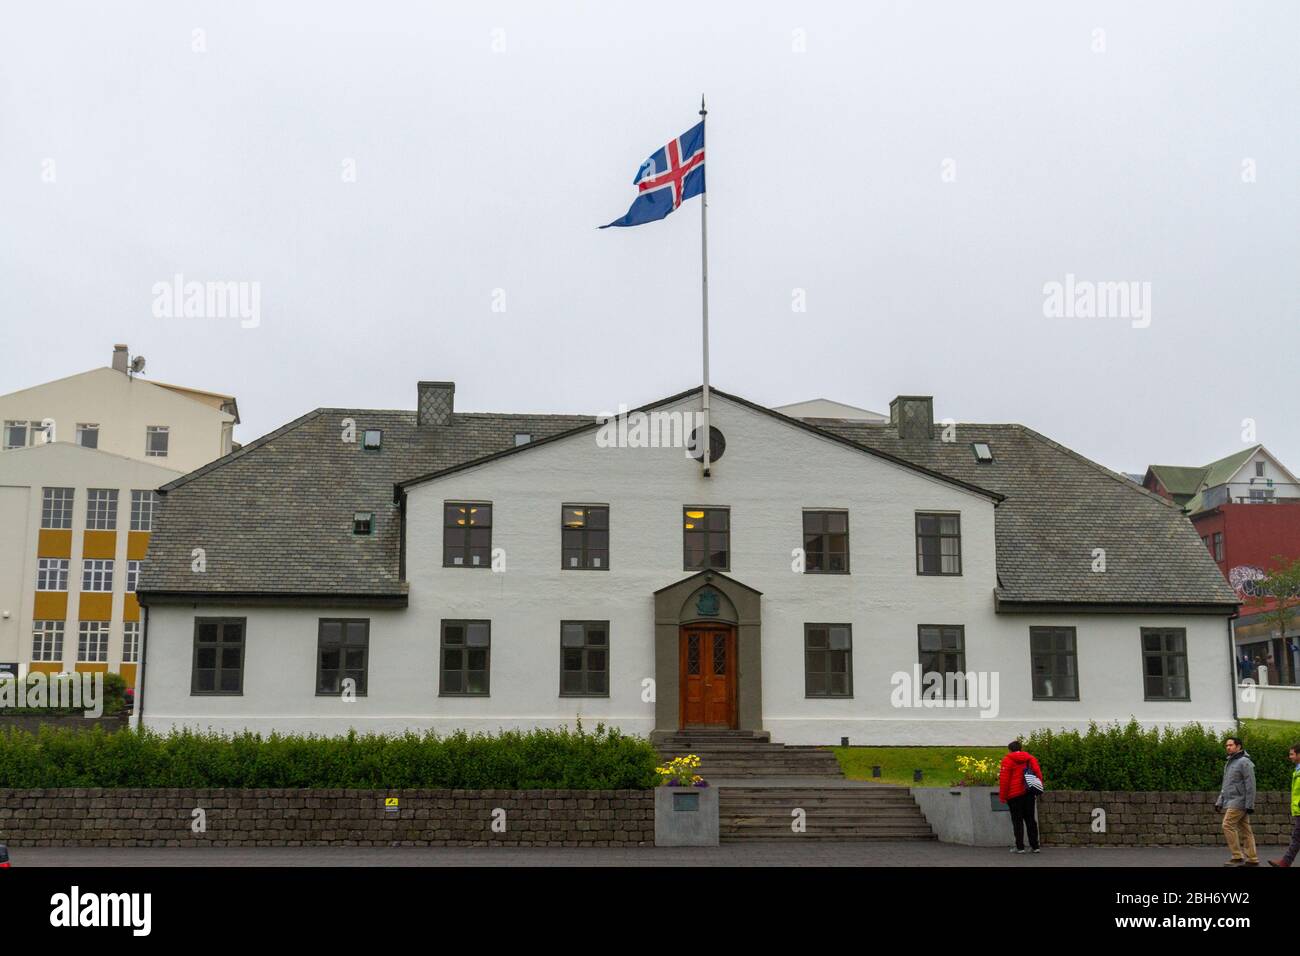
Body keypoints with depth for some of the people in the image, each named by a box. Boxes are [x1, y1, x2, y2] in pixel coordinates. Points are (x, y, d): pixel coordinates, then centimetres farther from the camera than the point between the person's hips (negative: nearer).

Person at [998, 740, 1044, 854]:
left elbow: (1004, 780, -9)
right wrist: (1038, 789, 12)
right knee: (1030, 819, 10)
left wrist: (1002, 796, -4)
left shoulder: (1008, 760, -5)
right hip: (1029, 793, 5)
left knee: (1017, 820, 0)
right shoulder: (1031, 758, 11)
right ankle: (1034, 846, 10)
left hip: (1015, 794, -5)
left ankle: (1019, 847, -2)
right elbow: (1038, 774, 7)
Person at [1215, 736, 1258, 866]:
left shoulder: (1244, 762, -10)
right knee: (1244, 830, 7)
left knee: (1228, 825, -13)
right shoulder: (1229, 763, 19)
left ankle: (1237, 857, -10)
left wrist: (1250, 805, -18)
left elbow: (1250, 785, -15)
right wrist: (1219, 802, 18)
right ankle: (1252, 859, 8)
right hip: (1231, 801, 9)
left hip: (1239, 801, -9)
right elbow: (1225, 786, 24)